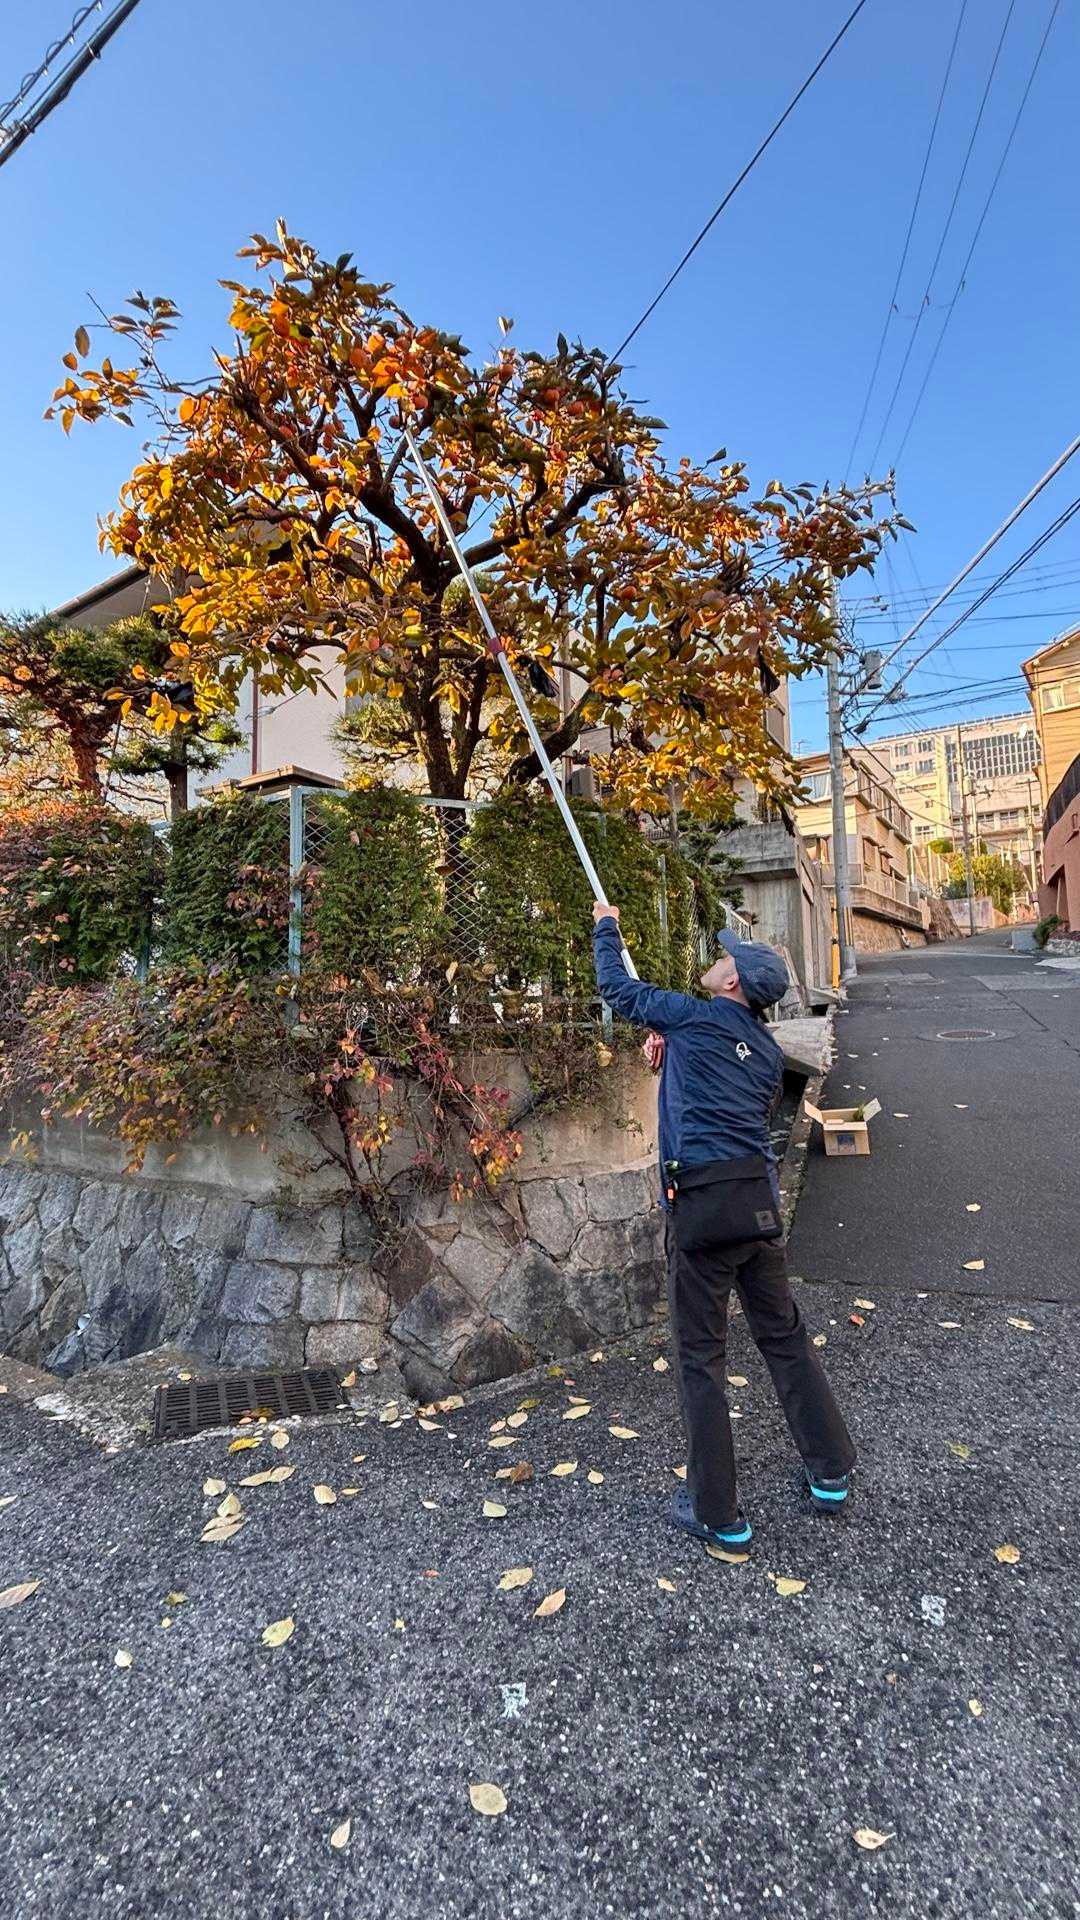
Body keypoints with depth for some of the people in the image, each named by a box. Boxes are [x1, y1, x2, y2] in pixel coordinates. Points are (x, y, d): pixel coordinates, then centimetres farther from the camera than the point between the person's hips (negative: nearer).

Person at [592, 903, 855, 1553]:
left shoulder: (696, 1017, -3)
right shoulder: (768, 1052, 15)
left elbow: (618, 988, 9)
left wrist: (606, 928, 25)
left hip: (701, 1201, -6)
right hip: (759, 1197, 7)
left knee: (701, 1357, 5)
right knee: (785, 1336, 20)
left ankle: (719, 1515, 16)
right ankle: (831, 1474, 33)